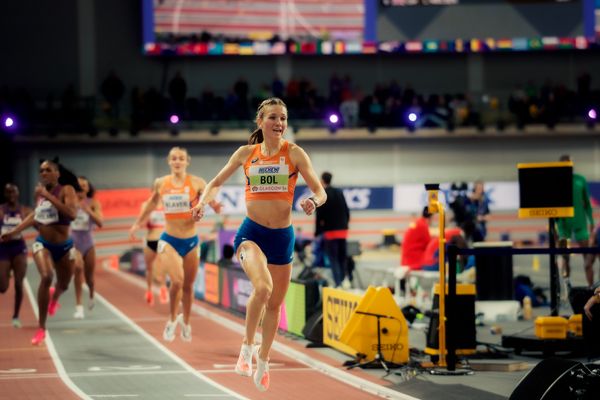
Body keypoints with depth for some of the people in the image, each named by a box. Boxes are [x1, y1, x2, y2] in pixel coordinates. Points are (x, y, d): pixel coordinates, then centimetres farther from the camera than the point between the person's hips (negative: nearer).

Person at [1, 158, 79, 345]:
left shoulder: (67, 190, -14)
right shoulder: (40, 191, 0)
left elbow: (72, 214, -32)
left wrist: (49, 196, -32)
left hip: (64, 246, -1)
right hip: (42, 244, 1)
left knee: (63, 285, 18)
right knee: (46, 277, -27)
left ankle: (54, 297, 61)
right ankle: (41, 328, -21)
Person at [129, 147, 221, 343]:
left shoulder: (196, 182, -5)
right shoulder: (160, 183, 0)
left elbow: (211, 199, -13)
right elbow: (151, 203, 16)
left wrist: (215, 205, -36)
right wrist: (138, 223, 23)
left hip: (190, 240, 1)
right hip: (169, 240, -1)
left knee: (188, 286, 11)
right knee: (177, 280, -20)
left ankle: (185, 322, 34)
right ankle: (172, 320, 3)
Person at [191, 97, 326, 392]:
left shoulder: (294, 153, -3)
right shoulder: (246, 153, 2)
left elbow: (320, 192, -6)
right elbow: (216, 182, 13)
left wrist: (314, 201, -29)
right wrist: (204, 202, -7)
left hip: (282, 236, 1)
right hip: (251, 233, -1)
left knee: (274, 303, 11)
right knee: (262, 287, -28)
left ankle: (262, 362, 31)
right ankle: (247, 347, -8)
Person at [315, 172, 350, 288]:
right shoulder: (340, 192, 10)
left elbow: (320, 215, -10)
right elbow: (347, 212, 11)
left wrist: (317, 232, -3)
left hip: (330, 231, -5)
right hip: (343, 230, 5)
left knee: (333, 258, -4)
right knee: (342, 257, 11)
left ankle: (338, 283, -12)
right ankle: (343, 280, 7)